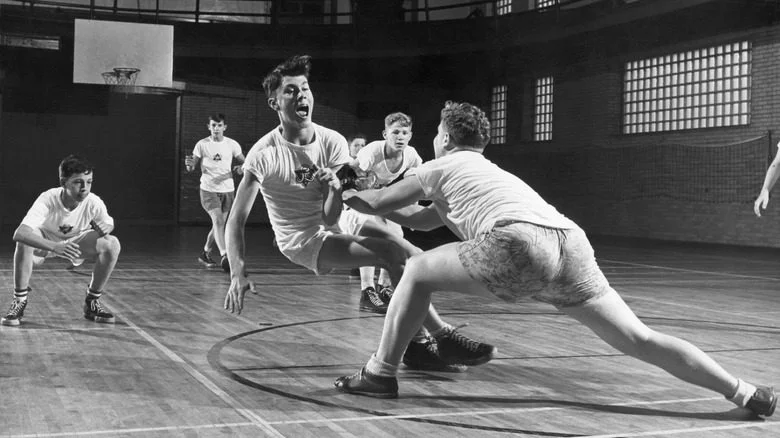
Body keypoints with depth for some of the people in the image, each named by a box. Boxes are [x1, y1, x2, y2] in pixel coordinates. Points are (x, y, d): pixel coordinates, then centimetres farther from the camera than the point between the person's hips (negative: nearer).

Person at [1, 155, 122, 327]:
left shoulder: (93, 202, -26)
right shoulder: (48, 199, -35)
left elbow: (109, 223, -3)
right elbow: (19, 233, -48)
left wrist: (106, 228, -30)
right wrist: (55, 247, -62)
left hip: (75, 242, 3)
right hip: (44, 242, -3)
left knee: (112, 244, -24)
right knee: (24, 243, -37)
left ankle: (93, 302, -4)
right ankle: (19, 301, -14)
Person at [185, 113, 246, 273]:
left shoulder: (232, 144, 1)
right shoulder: (202, 144, -3)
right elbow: (191, 167, 0)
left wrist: (241, 168, -20)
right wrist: (189, 164, -25)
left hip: (227, 190, 3)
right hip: (208, 189, -3)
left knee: (219, 224, 10)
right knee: (218, 221, -18)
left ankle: (205, 254, 29)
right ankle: (224, 256, -23)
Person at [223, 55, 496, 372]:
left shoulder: (333, 142, -5)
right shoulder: (264, 154, -15)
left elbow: (330, 218, -11)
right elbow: (236, 220, -15)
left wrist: (335, 190, -33)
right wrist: (238, 274, -27)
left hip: (334, 228, 5)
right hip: (301, 240, -5)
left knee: (411, 256, -17)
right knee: (394, 254, -25)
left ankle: (416, 345, -13)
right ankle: (441, 335, -19)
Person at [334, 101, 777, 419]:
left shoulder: (440, 167, 23)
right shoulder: (490, 172, 42)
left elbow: (375, 202, 31)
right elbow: (421, 219, 54)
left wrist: (345, 194, 53)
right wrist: (366, 197, 61)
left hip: (520, 241, -7)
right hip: (571, 241, 7)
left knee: (418, 271, 12)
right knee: (639, 339, 8)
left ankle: (380, 375, 13)